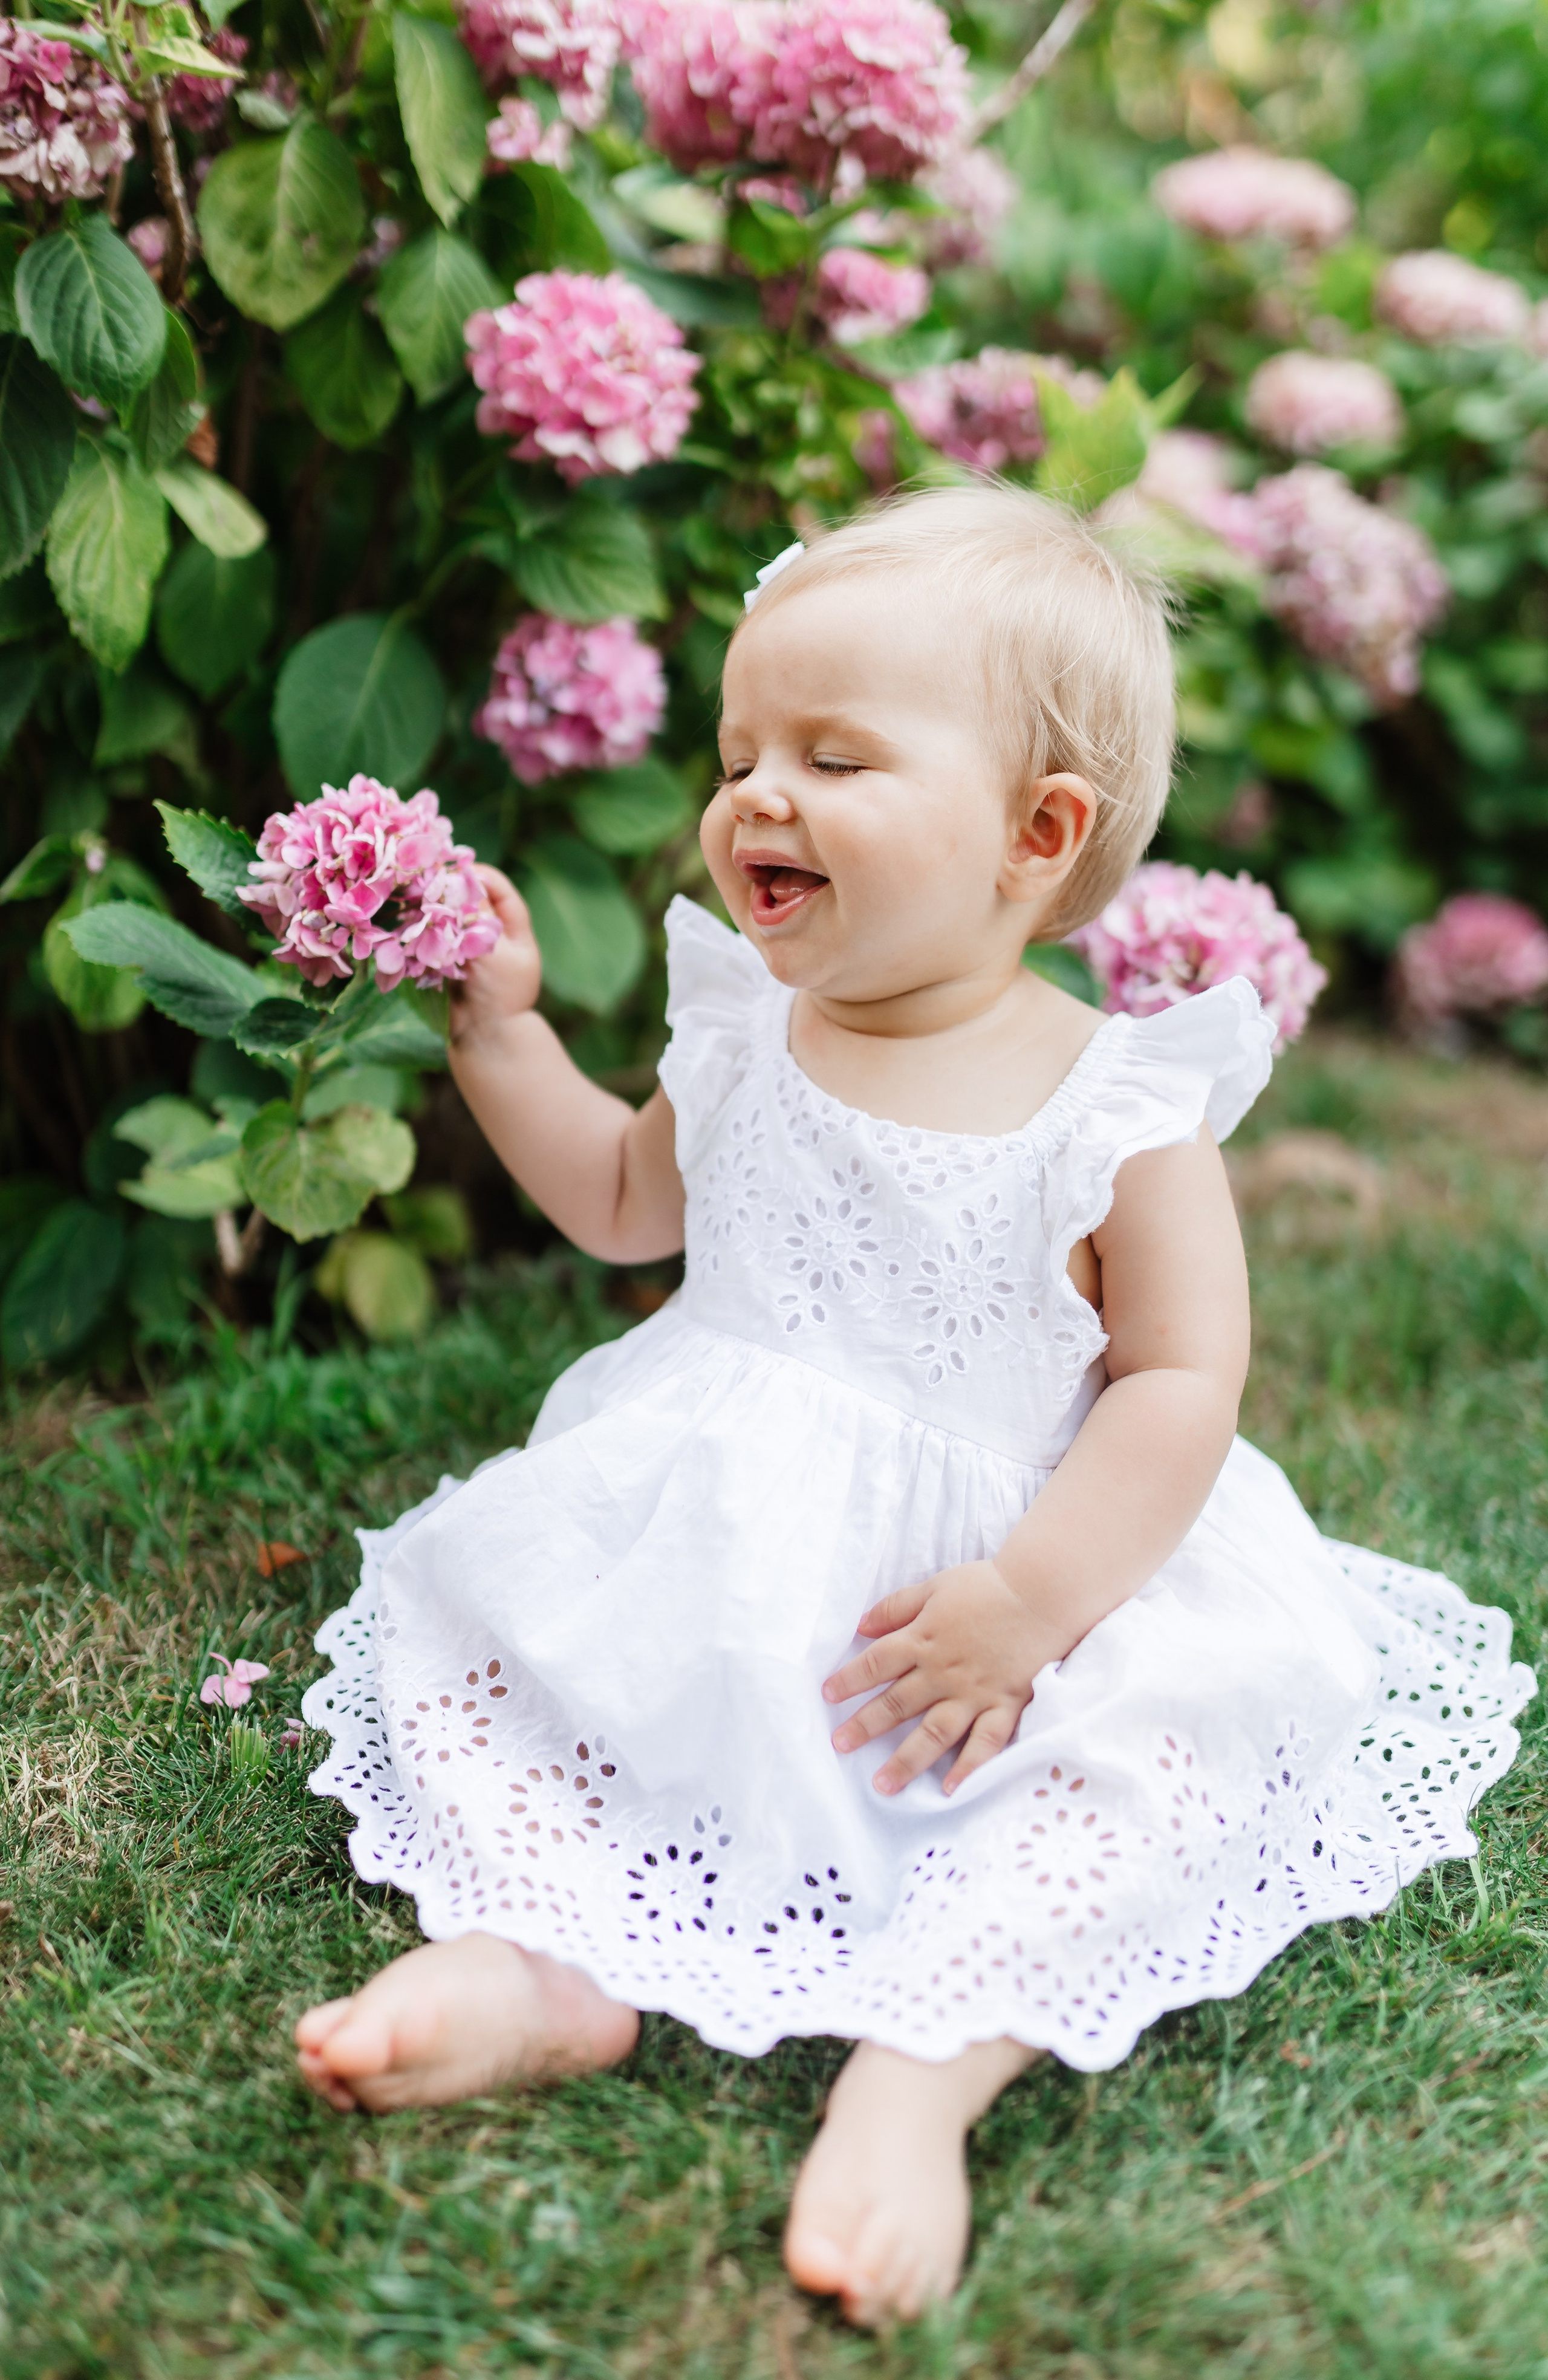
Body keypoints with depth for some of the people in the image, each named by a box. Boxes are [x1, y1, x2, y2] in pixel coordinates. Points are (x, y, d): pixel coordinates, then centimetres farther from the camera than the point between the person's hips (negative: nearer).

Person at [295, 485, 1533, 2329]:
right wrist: (501, 1031, 11)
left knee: (1168, 1751, -29)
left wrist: (1025, 1604, -27)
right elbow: (624, 1207, 21)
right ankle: (541, 1955, -22)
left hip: (1020, 1570, -4)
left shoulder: (1115, 1109, -12)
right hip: (710, 1568, 4)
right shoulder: (745, 1042, 2)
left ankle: (922, 2063, -35)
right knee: (461, 1610, -9)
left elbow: (1182, 1388, -16)